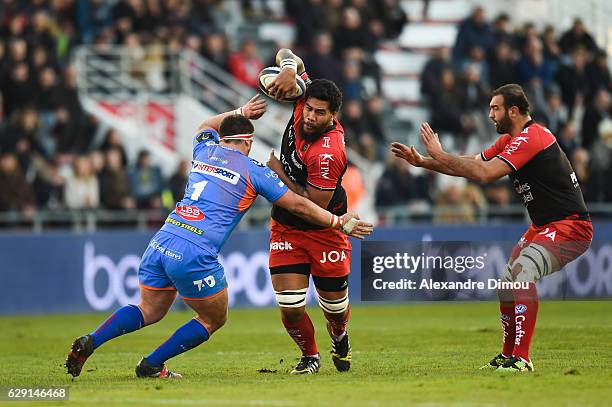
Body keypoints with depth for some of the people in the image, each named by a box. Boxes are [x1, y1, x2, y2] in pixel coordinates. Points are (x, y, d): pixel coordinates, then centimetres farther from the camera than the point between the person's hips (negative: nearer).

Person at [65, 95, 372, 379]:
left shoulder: (203, 150, 17)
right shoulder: (254, 171, 3)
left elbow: (206, 125, 44)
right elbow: (298, 205, 8)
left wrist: (240, 112, 49)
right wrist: (339, 223, 18)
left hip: (160, 244, 6)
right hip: (194, 256, -6)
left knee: (149, 311, 22)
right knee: (214, 319, 16)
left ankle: (90, 342, 2)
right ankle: (151, 365, 14)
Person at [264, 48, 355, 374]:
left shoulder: (327, 153, -30)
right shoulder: (303, 101, -11)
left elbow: (316, 206, -26)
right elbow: (287, 55, 1)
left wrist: (279, 173, -19)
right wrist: (289, 68, -23)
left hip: (324, 230, -5)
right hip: (286, 227, 5)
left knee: (335, 304, 12)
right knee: (290, 306, -7)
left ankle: (339, 338, 47)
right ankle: (310, 356, 19)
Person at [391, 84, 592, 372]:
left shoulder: (530, 137, -19)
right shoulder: (510, 140, 13)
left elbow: (485, 173, -26)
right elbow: (473, 164, 16)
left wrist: (440, 155, -18)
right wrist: (422, 162, 9)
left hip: (570, 227, -11)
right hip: (542, 227, 11)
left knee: (521, 273, -27)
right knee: (507, 283, 14)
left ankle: (521, 359, -27)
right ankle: (508, 357, 27)